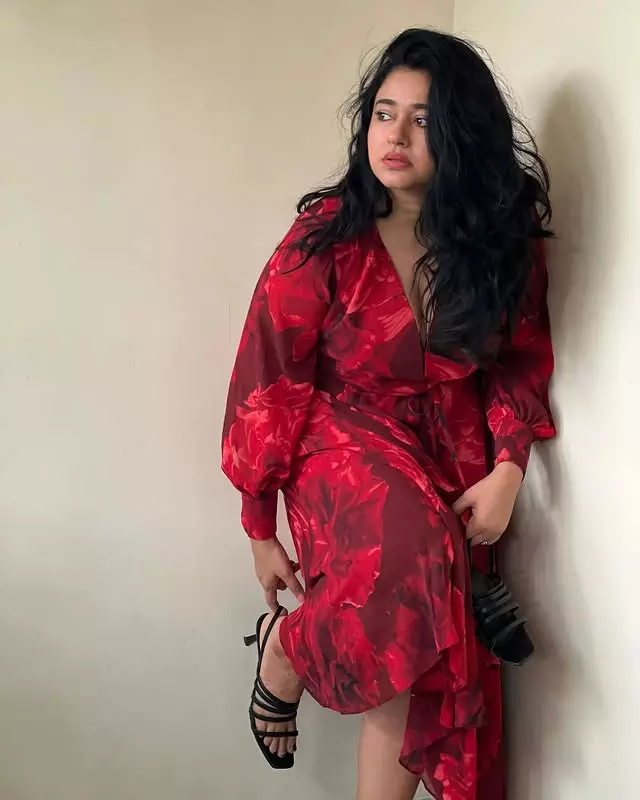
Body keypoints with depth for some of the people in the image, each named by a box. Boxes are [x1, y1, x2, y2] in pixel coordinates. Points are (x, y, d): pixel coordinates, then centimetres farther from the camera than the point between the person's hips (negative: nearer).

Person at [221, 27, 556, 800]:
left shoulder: (504, 235, -6)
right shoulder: (326, 237, -15)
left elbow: (519, 360, 6)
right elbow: (270, 386, -9)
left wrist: (508, 468, -11)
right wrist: (260, 529, -3)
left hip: (454, 453, 4)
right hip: (346, 439, -3)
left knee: (430, 661, -2)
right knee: (409, 564, -32)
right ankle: (285, 648, 0)